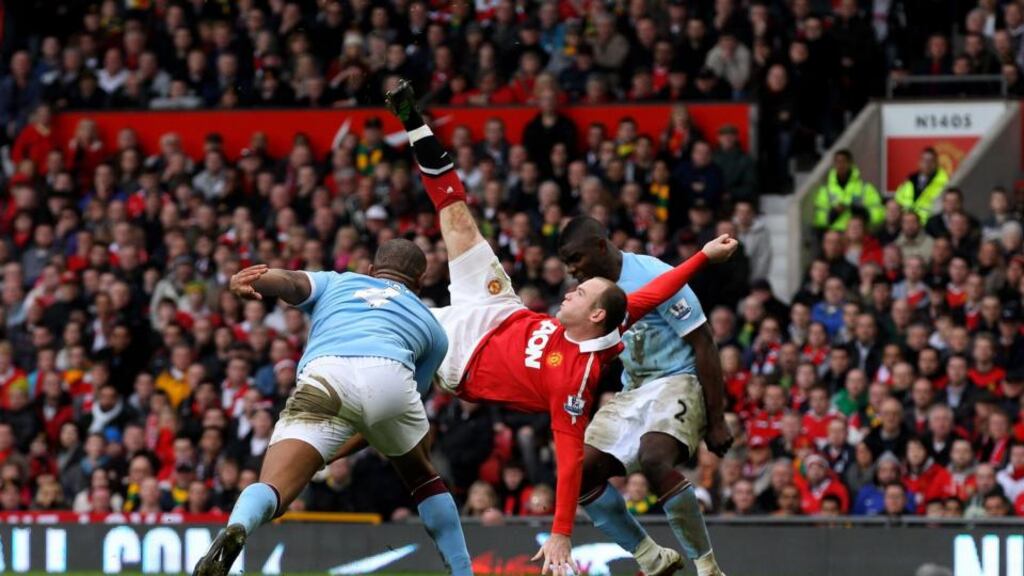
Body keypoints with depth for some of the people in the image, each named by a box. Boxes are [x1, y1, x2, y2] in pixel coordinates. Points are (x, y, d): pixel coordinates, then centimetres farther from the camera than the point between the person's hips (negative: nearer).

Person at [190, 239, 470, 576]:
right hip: (391, 376, 1)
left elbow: (291, 282, 13)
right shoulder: (431, 325, 38)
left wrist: (246, 282, -8)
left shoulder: (335, 283, 36)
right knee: (422, 476, 31)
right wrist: (339, 453, 48)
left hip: (324, 375, -1)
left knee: (272, 489, -13)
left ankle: (236, 529, -46)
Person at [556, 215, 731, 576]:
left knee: (653, 459, -35)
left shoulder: (653, 277, -17)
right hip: (632, 391, 8)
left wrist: (717, 422, -17)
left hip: (678, 381, -8)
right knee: (581, 471, -6)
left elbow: (704, 347, -15)